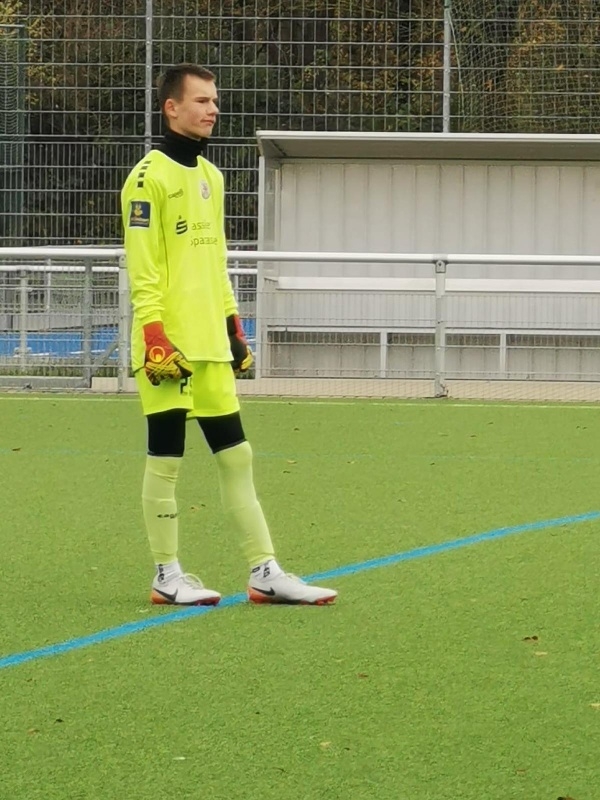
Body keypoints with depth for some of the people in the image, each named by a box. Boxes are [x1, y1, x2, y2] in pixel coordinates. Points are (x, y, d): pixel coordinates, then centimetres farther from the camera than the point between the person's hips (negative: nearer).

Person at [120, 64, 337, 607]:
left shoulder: (210, 176, 17)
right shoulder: (150, 177, -8)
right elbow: (142, 271, -13)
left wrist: (234, 328, 19)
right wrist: (155, 338, -19)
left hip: (210, 346, 8)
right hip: (171, 347, -8)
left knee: (236, 456, 7)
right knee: (166, 458, -1)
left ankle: (265, 572, 9)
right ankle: (167, 577, 8)